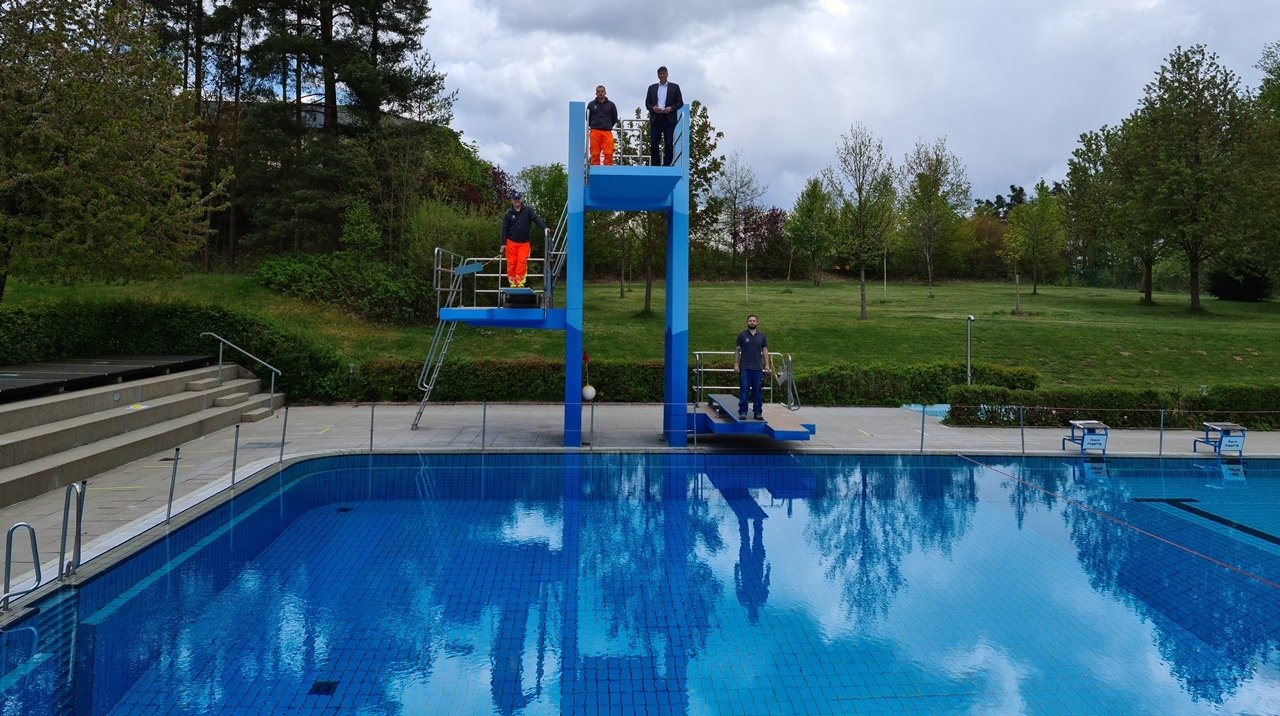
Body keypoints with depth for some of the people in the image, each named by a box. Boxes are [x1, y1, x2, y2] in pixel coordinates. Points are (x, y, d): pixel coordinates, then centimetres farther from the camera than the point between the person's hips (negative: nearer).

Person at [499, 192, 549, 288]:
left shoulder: (528, 210, 2)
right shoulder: (508, 214, 3)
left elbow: (536, 218, -11)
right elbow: (504, 229, 4)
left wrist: (544, 227, -28)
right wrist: (503, 243, -2)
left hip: (524, 242, 0)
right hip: (511, 242, 0)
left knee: (522, 261, -12)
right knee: (511, 262, -2)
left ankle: (520, 282, -11)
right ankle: (512, 283, 6)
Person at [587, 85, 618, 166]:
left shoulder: (611, 104, 10)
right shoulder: (591, 104, 10)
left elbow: (615, 118, 19)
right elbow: (588, 118, 19)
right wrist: (593, 126, 13)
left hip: (607, 132, 0)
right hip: (595, 132, 0)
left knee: (609, 153, -10)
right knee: (595, 154, -3)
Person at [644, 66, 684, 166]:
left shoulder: (674, 87, 10)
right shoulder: (652, 88, 17)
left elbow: (680, 102, 5)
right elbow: (647, 102, 14)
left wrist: (671, 108, -12)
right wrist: (652, 108, -7)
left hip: (669, 119, -2)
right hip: (655, 119, 2)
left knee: (668, 144, -5)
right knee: (653, 143, -3)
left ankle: (666, 165, -1)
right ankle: (655, 165, 2)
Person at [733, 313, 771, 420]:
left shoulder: (761, 335, 8)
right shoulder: (742, 335, 3)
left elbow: (765, 350, 9)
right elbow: (737, 350, 4)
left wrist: (767, 365, 0)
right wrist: (736, 364, -3)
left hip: (758, 368, 2)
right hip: (745, 368, -2)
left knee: (758, 391, 5)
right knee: (744, 391, -2)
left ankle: (758, 413, 11)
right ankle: (742, 412, 3)